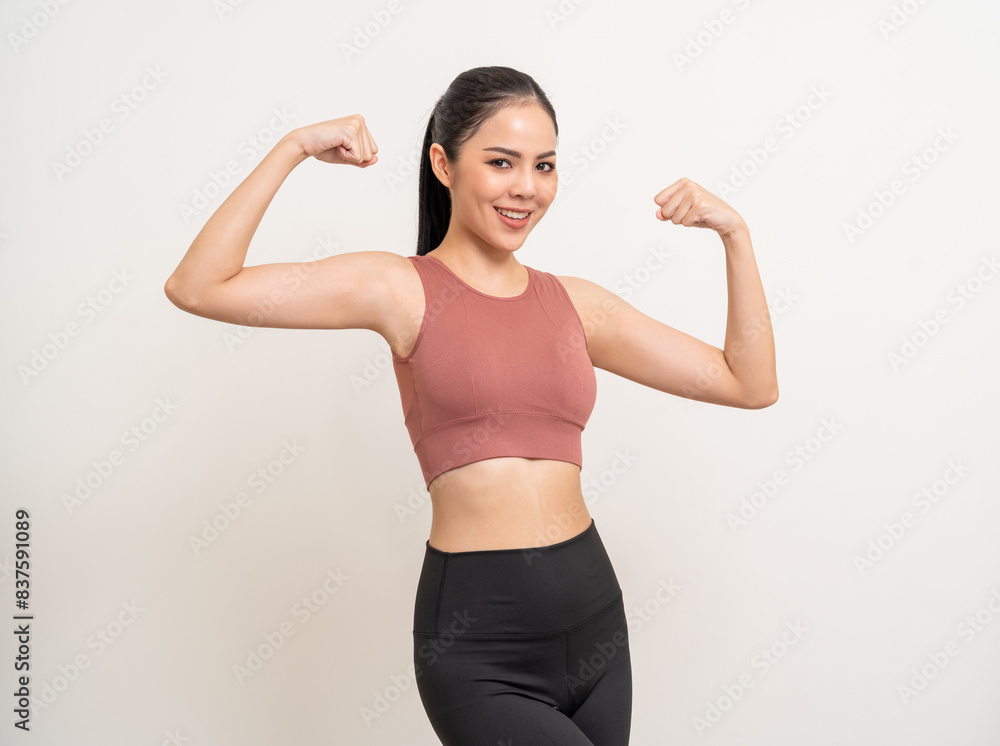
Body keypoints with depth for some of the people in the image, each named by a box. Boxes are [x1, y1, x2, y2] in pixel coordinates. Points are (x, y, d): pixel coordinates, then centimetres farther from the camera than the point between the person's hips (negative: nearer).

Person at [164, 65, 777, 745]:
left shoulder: (574, 303, 8)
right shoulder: (404, 288, -3)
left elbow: (751, 383, 11)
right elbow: (198, 288, -11)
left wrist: (734, 231, 4)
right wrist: (294, 148, -11)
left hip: (594, 613, 5)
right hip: (479, 640, -5)